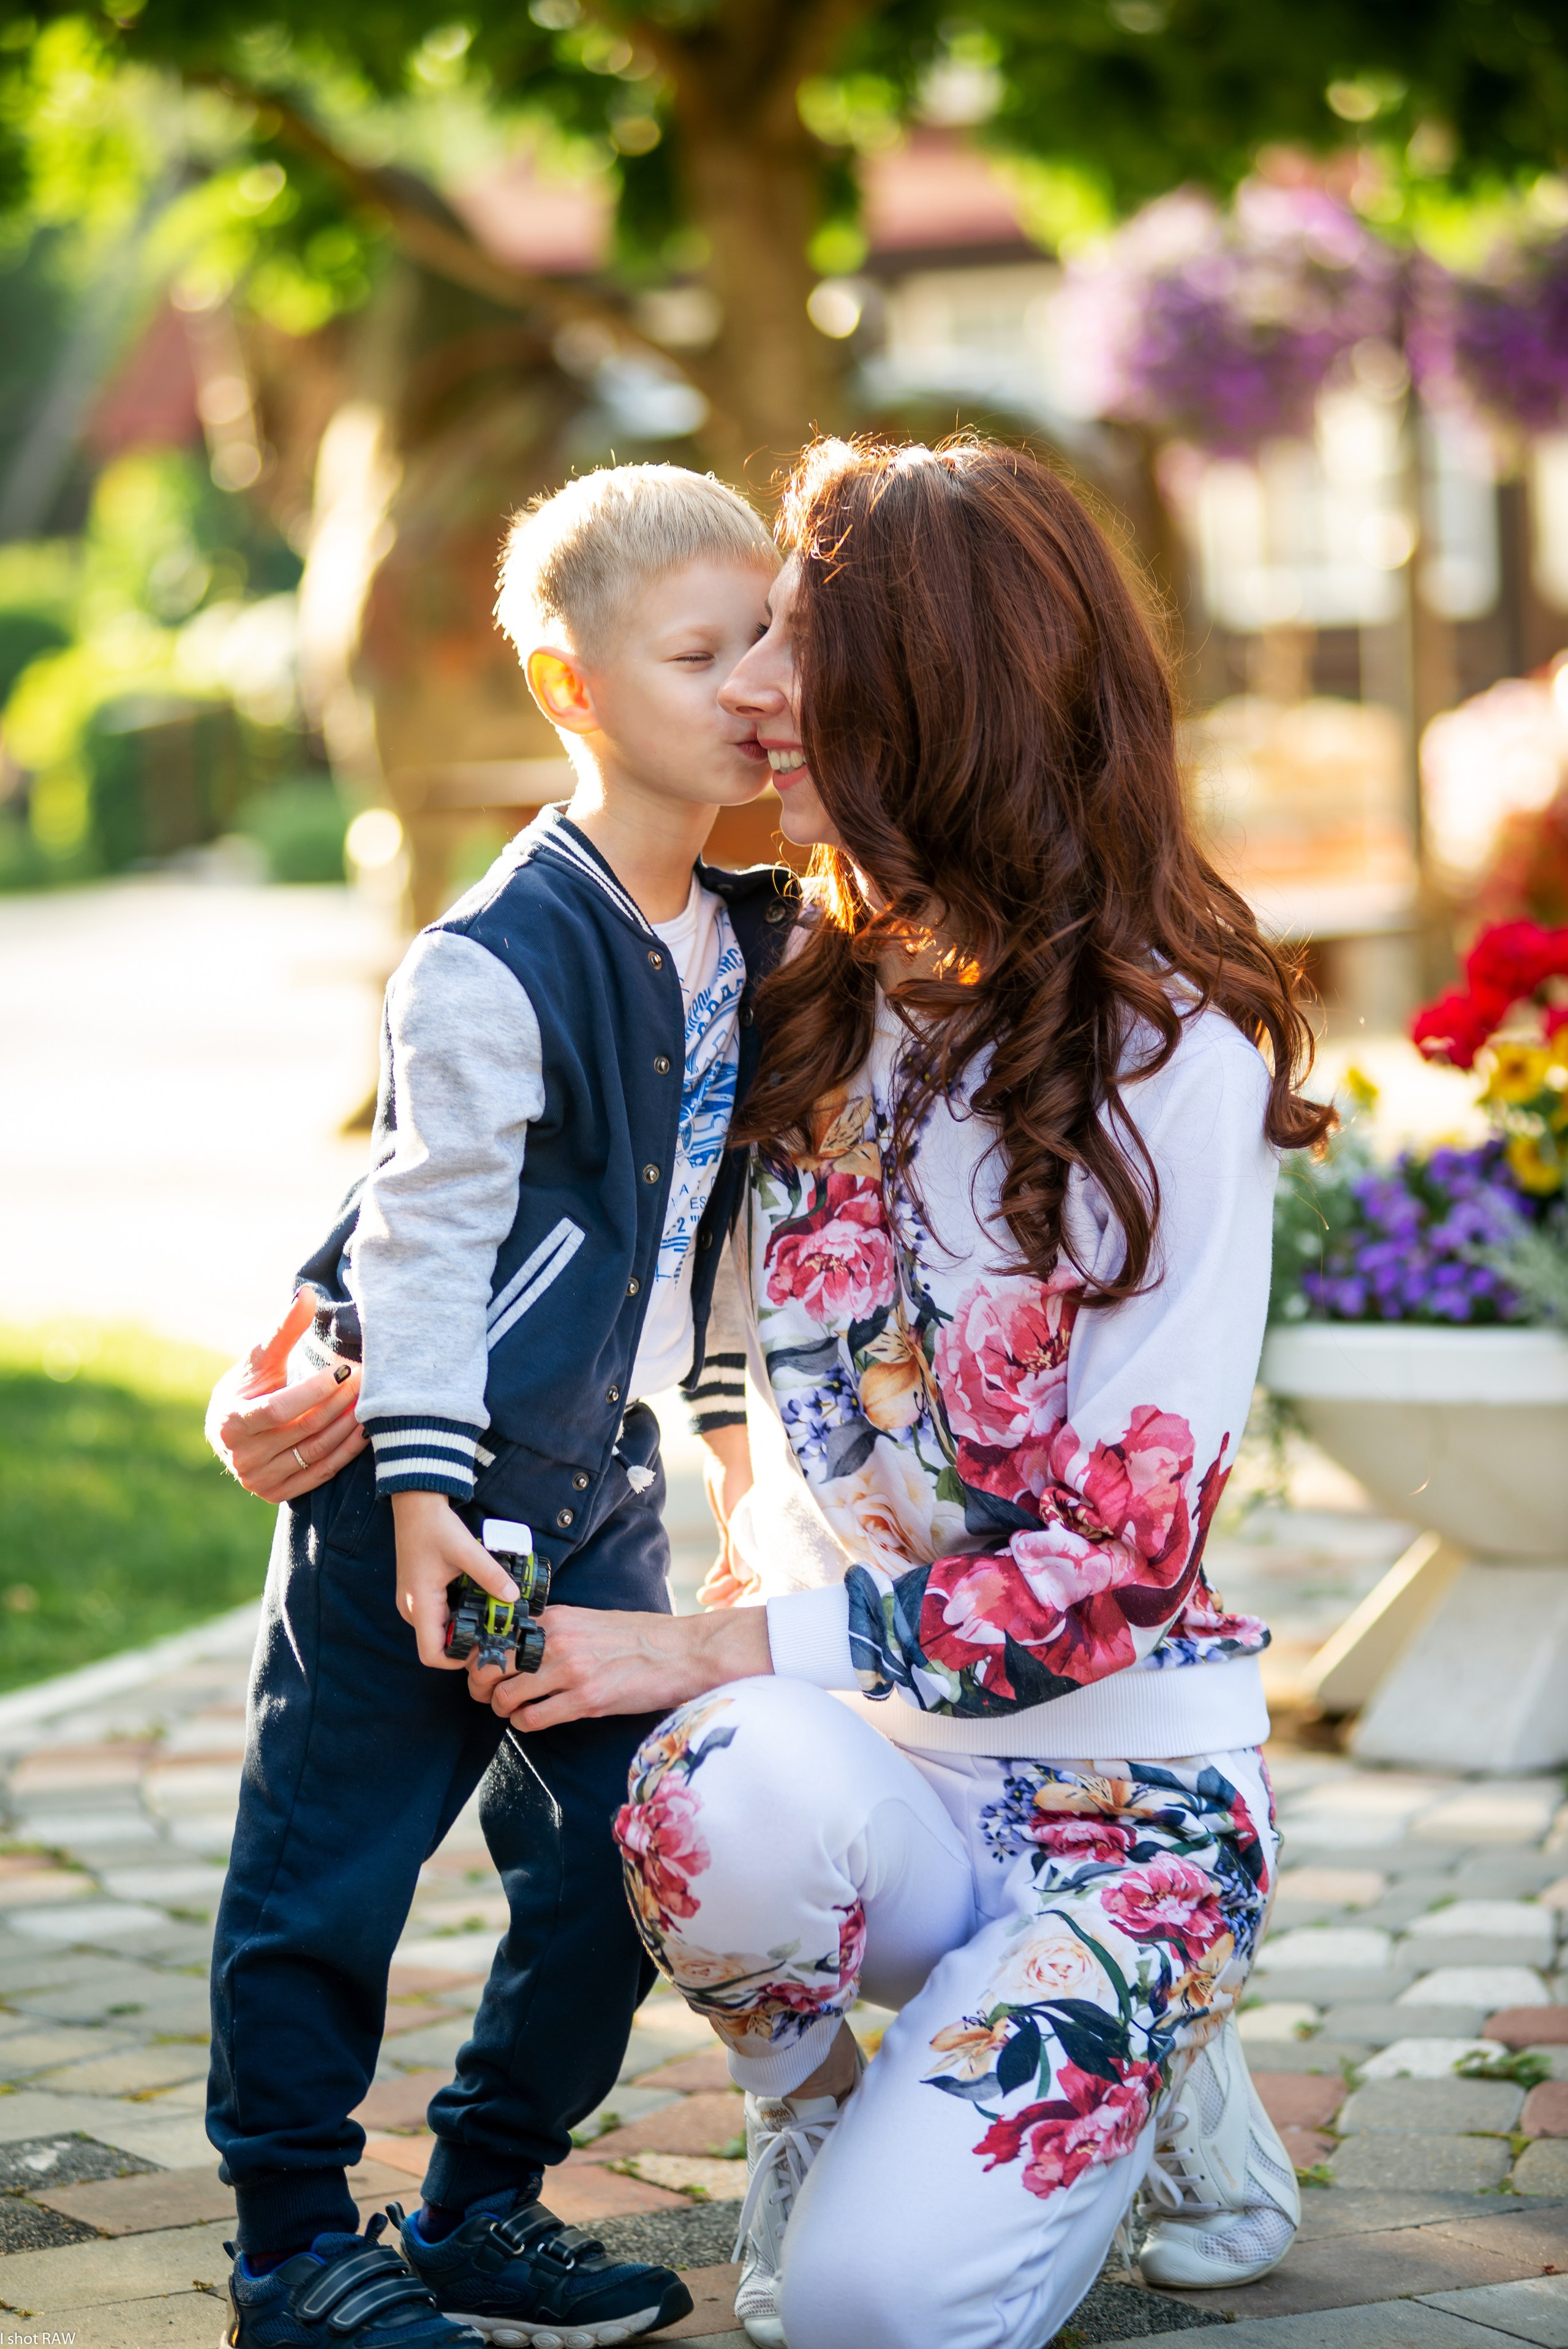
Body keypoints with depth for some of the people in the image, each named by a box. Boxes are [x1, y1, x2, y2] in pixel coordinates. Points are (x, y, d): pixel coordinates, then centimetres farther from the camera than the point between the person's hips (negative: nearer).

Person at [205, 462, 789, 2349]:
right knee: (333, 1858, 1)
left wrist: (738, 1419, 20)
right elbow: (429, 1234, -17)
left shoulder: (751, 939, 6)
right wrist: (422, 1489, -19)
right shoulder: (494, 964, -19)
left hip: (600, 1479, 8)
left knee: (621, 1856, 9)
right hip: (423, 1471, -8)